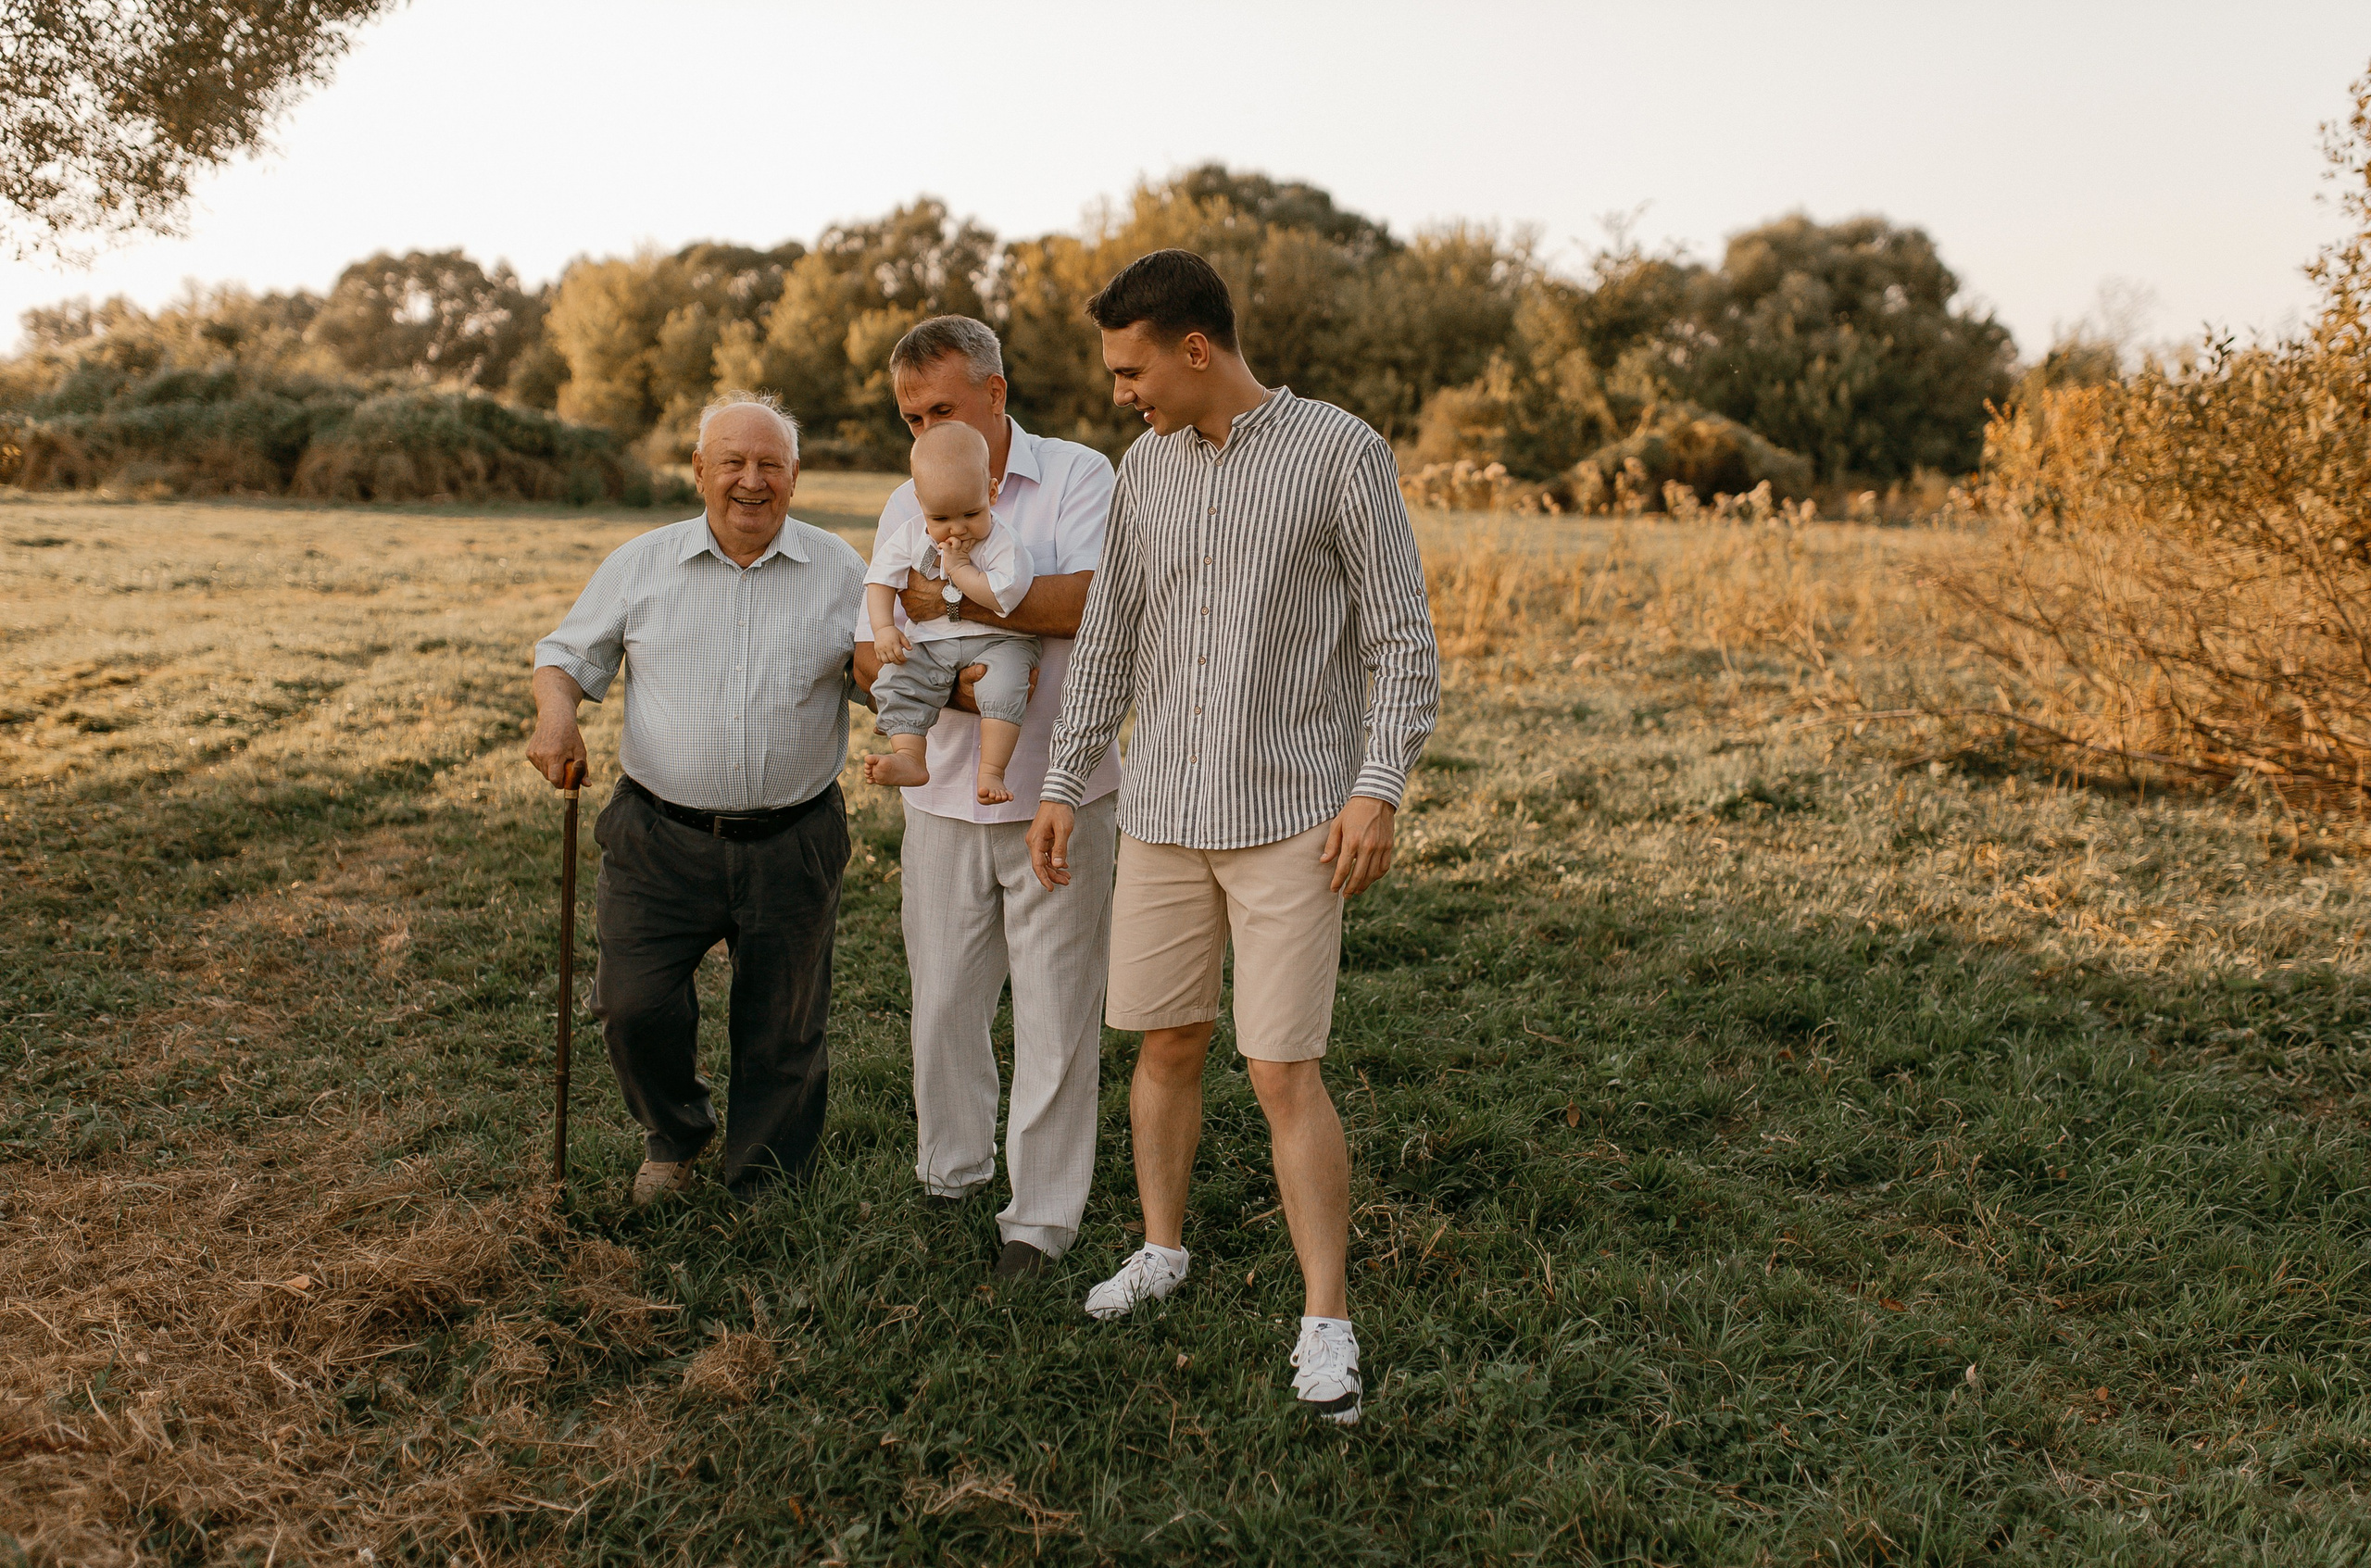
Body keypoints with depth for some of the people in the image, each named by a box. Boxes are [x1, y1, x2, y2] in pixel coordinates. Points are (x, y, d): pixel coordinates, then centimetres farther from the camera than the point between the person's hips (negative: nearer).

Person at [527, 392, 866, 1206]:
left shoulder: (838, 570, 4)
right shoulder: (641, 565, 4)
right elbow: (567, 653, 11)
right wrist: (556, 710, -11)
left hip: (791, 845, 0)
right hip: (662, 839, 0)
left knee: (782, 1031, 7)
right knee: (634, 1003, -9)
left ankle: (759, 1187, 28)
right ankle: (675, 1136, 24)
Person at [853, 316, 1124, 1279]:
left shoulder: (1078, 477, -4)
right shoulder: (905, 508, 9)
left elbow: (1091, 600, -21)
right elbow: (869, 653, 3)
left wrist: (950, 600, -18)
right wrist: (949, 685, -17)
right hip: (945, 796, 4)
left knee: (1055, 1010, 2)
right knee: (943, 1000, 12)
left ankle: (1044, 1211, 15)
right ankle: (950, 1169, 32)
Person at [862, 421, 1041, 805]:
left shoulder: (1001, 542, -12)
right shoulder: (909, 536, 3)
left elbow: (1006, 593, -26)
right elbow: (881, 578, 8)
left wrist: (959, 568, -22)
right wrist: (884, 628, -6)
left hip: (997, 641, -4)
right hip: (931, 642, 4)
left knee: (1002, 686, -31)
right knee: (896, 681, -17)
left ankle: (991, 770, -30)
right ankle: (909, 758, -18)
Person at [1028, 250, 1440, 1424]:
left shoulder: (1340, 452, -8)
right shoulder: (1147, 466, 8)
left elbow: (1402, 638, -7)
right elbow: (1110, 637, 14)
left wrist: (1379, 789, -17)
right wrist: (1062, 785, 13)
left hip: (1292, 814, -5)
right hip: (1164, 813, 5)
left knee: (1283, 1073, -6)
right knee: (1167, 1042, 13)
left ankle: (1325, 1324, 6)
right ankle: (1162, 1250, 33)